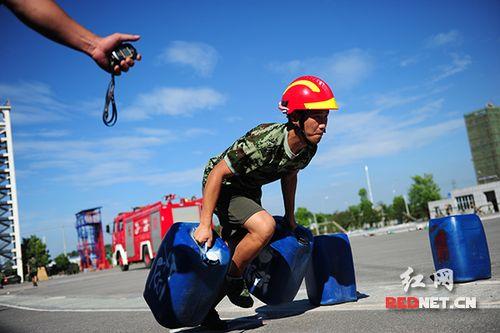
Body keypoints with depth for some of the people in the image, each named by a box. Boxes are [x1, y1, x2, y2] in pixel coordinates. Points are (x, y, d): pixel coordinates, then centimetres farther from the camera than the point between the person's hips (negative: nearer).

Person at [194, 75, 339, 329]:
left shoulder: (308, 148, -14)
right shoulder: (263, 141, -37)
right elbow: (218, 173, -32)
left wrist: (290, 218, 14)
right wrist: (205, 225, -32)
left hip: (249, 191, 8)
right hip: (222, 186, -8)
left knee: (236, 254, 13)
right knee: (264, 226, -30)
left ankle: (206, 307, 32)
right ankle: (233, 280, -7)